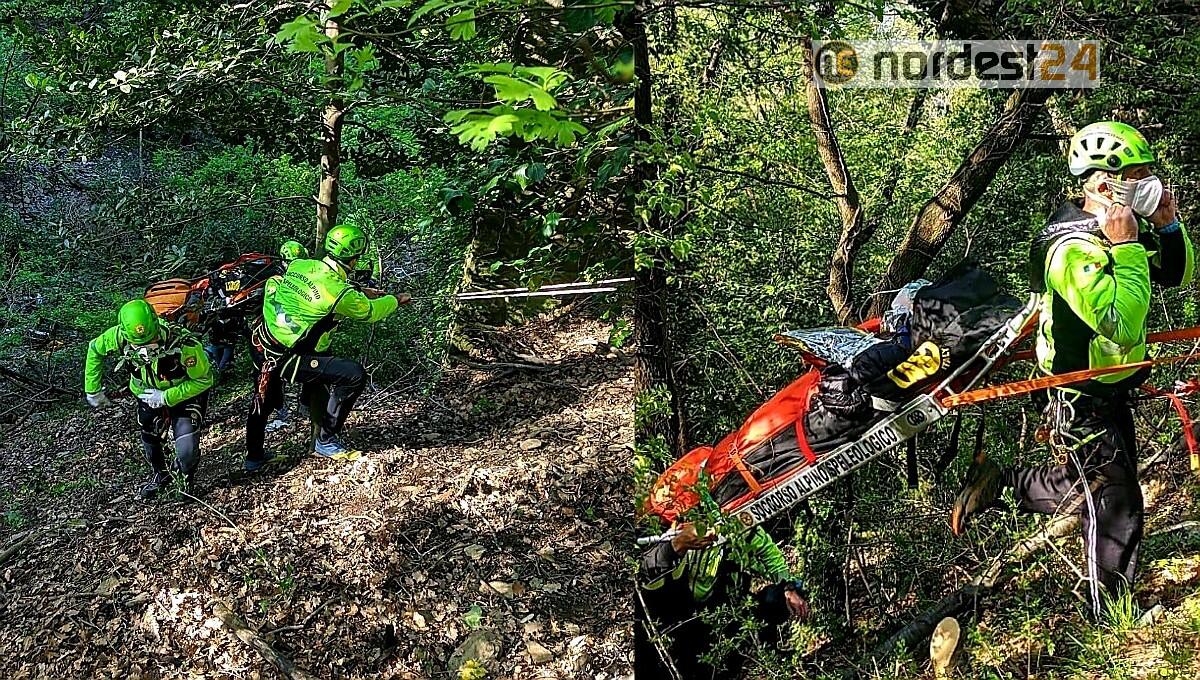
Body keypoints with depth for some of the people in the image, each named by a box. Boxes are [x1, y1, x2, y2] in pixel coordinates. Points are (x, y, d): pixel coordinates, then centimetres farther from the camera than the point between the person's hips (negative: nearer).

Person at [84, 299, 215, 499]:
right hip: (148, 393, 4)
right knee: (149, 438, 14)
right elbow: (95, 349, -4)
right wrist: (92, 389, 1)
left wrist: (166, 397, -28)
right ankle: (159, 475, 47)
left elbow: (204, 380, -25)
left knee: (187, 452, -14)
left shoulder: (183, 344, -40)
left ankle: (186, 475, 22)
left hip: (184, 394, -4)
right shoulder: (120, 337, -29)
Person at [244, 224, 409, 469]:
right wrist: (396, 300, 19)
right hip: (287, 359, -8)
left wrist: (363, 293, 23)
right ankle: (325, 441, 3)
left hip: (261, 344, 8)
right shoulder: (342, 294, -21)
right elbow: (370, 312, -1)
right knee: (355, 375, -9)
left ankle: (254, 457, 50)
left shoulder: (298, 265, -1)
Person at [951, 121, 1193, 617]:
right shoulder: (1074, 248, -27)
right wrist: (1126, 247, -30)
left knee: (1095, 487, 21)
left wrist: (1169, 224, -6)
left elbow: (1178, 276, 11)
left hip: (1112, 392, 9)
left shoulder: (1117, 231, 2)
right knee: (1116, 508, 3)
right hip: (1082, 403, -9)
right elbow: (1125, 324, -35)